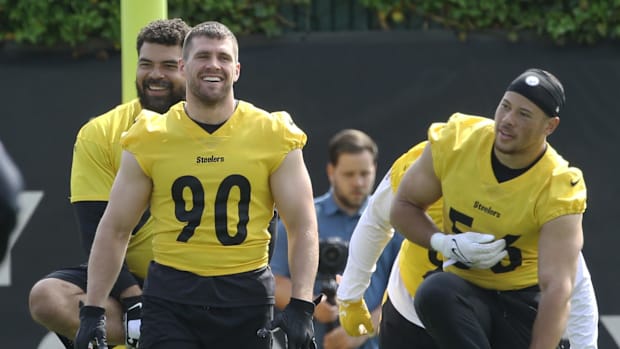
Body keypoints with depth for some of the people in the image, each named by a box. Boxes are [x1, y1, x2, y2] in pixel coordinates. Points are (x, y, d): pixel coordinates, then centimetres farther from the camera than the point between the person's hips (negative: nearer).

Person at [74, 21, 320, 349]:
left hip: (246, 297, 0)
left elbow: (302, 227, 2)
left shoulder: (273, 135, 1)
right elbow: (115, 229, 7)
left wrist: (300, 307, -9)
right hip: (170, 297, 0)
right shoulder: (150, 139, 2)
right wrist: (93, 311, 0)